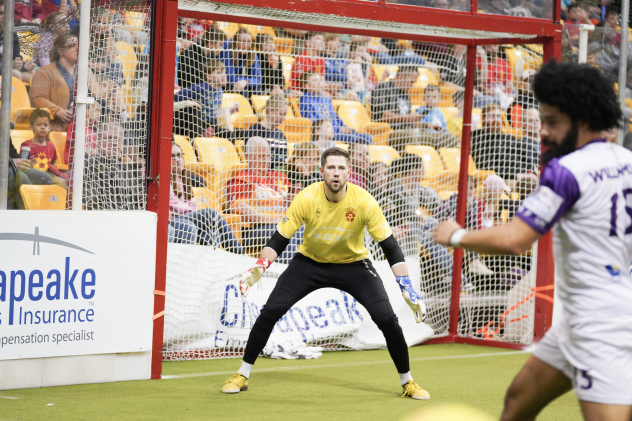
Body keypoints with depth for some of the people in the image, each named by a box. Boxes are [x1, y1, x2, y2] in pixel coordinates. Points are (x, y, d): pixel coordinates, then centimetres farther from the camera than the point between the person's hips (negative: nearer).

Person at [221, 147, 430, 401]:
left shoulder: (364, 201, -24)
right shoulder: (306, 199, -23)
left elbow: (389, 246, -19)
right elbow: (279, 239, -15)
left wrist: (408, 290, -26)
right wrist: (260, 268, -32)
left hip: (353, 264, 0)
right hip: (310, 263, 1)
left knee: (387, 318, -15)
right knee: (270, 311, -13)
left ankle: (407, 382, 7)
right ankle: (242, 375, 4)